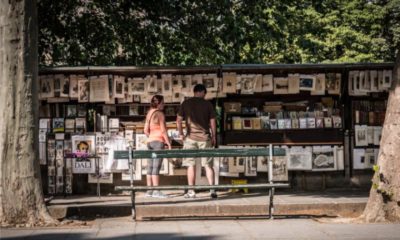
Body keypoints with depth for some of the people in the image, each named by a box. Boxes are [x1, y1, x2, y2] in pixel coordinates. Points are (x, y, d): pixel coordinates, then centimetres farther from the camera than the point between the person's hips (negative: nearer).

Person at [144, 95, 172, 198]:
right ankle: (156, 191, -11)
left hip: (150, 141, 8)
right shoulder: (160, 114, -10)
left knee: (150, 167, 7)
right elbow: (163, 130, -14)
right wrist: (169, 143, -10)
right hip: (158, 141, -8)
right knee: (156, 167, -10)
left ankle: (149, 190, 9)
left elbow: (146, 130, 14)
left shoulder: (149, 113, 14)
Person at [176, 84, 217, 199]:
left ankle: (191, 191, 5)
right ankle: (212, 190, 2)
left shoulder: (186, 103, 3)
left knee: (191, 165, 4)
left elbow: (179, 120, -1)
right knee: (208, 165, 5)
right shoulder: (207, 104, 2)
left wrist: (181, 134, 8)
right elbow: (212, 122, 2)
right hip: (205, 137, 0)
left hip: (190, 137, 0)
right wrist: (214, 136, 11)